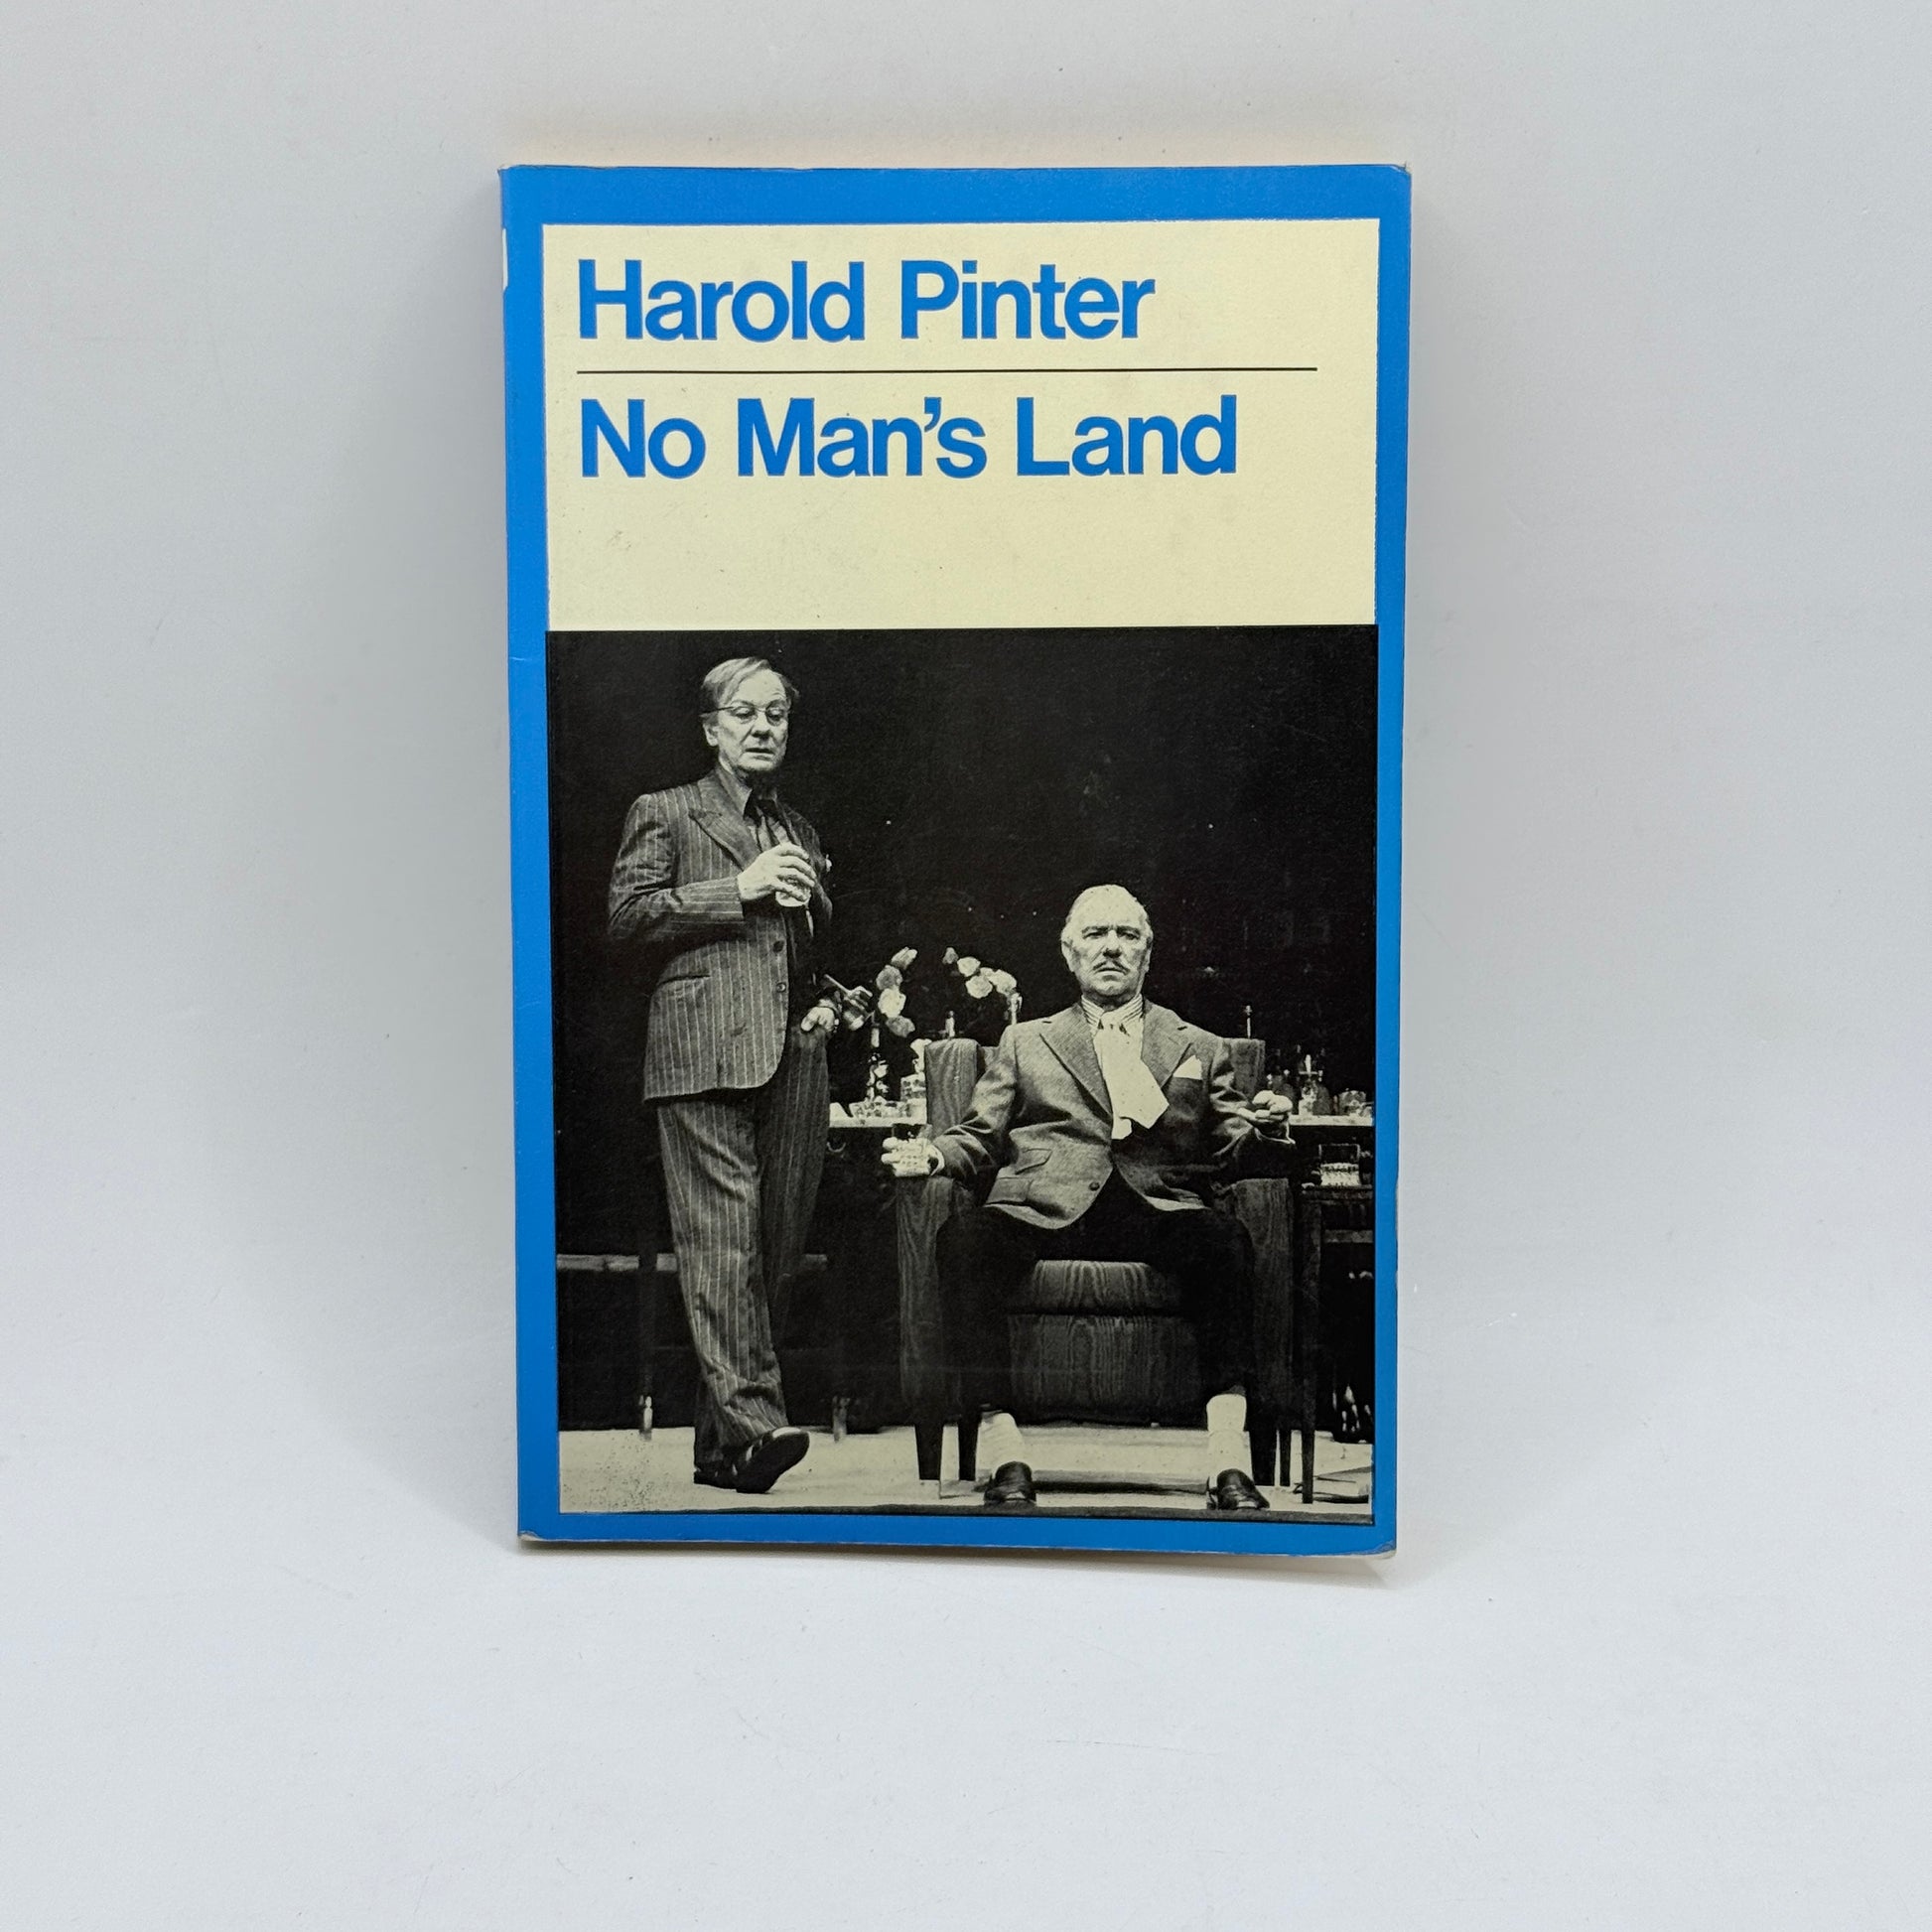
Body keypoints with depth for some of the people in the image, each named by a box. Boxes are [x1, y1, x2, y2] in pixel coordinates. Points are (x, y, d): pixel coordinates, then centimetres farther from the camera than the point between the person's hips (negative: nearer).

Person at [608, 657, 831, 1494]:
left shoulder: (799, 829, 26)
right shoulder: (663, 814, 10)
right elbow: (627, 916, -3)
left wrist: (810, 901, 8)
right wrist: (741, 889, -8)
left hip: (793, 1055, 6)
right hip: (701, 1050, -5)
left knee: (777, 1243, 3)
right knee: (722, 1238, -14)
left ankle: (719, 1442, 11)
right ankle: (751, 1419, -19)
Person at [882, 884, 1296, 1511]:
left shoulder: (1200, 1049, 26)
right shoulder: (1025, 1043, 26)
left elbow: (1227, 1151, 16)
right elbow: (979, 1141, 20)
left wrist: (1260, 1126, -6)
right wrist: (933, 1154, -2)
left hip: (1155, 1209, 0)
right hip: (1043, 1211, 0)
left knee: (1223, 1238, -34)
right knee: (963, 1238, -33)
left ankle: (1229, 1458, -33)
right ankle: (1003, 1450, -31)